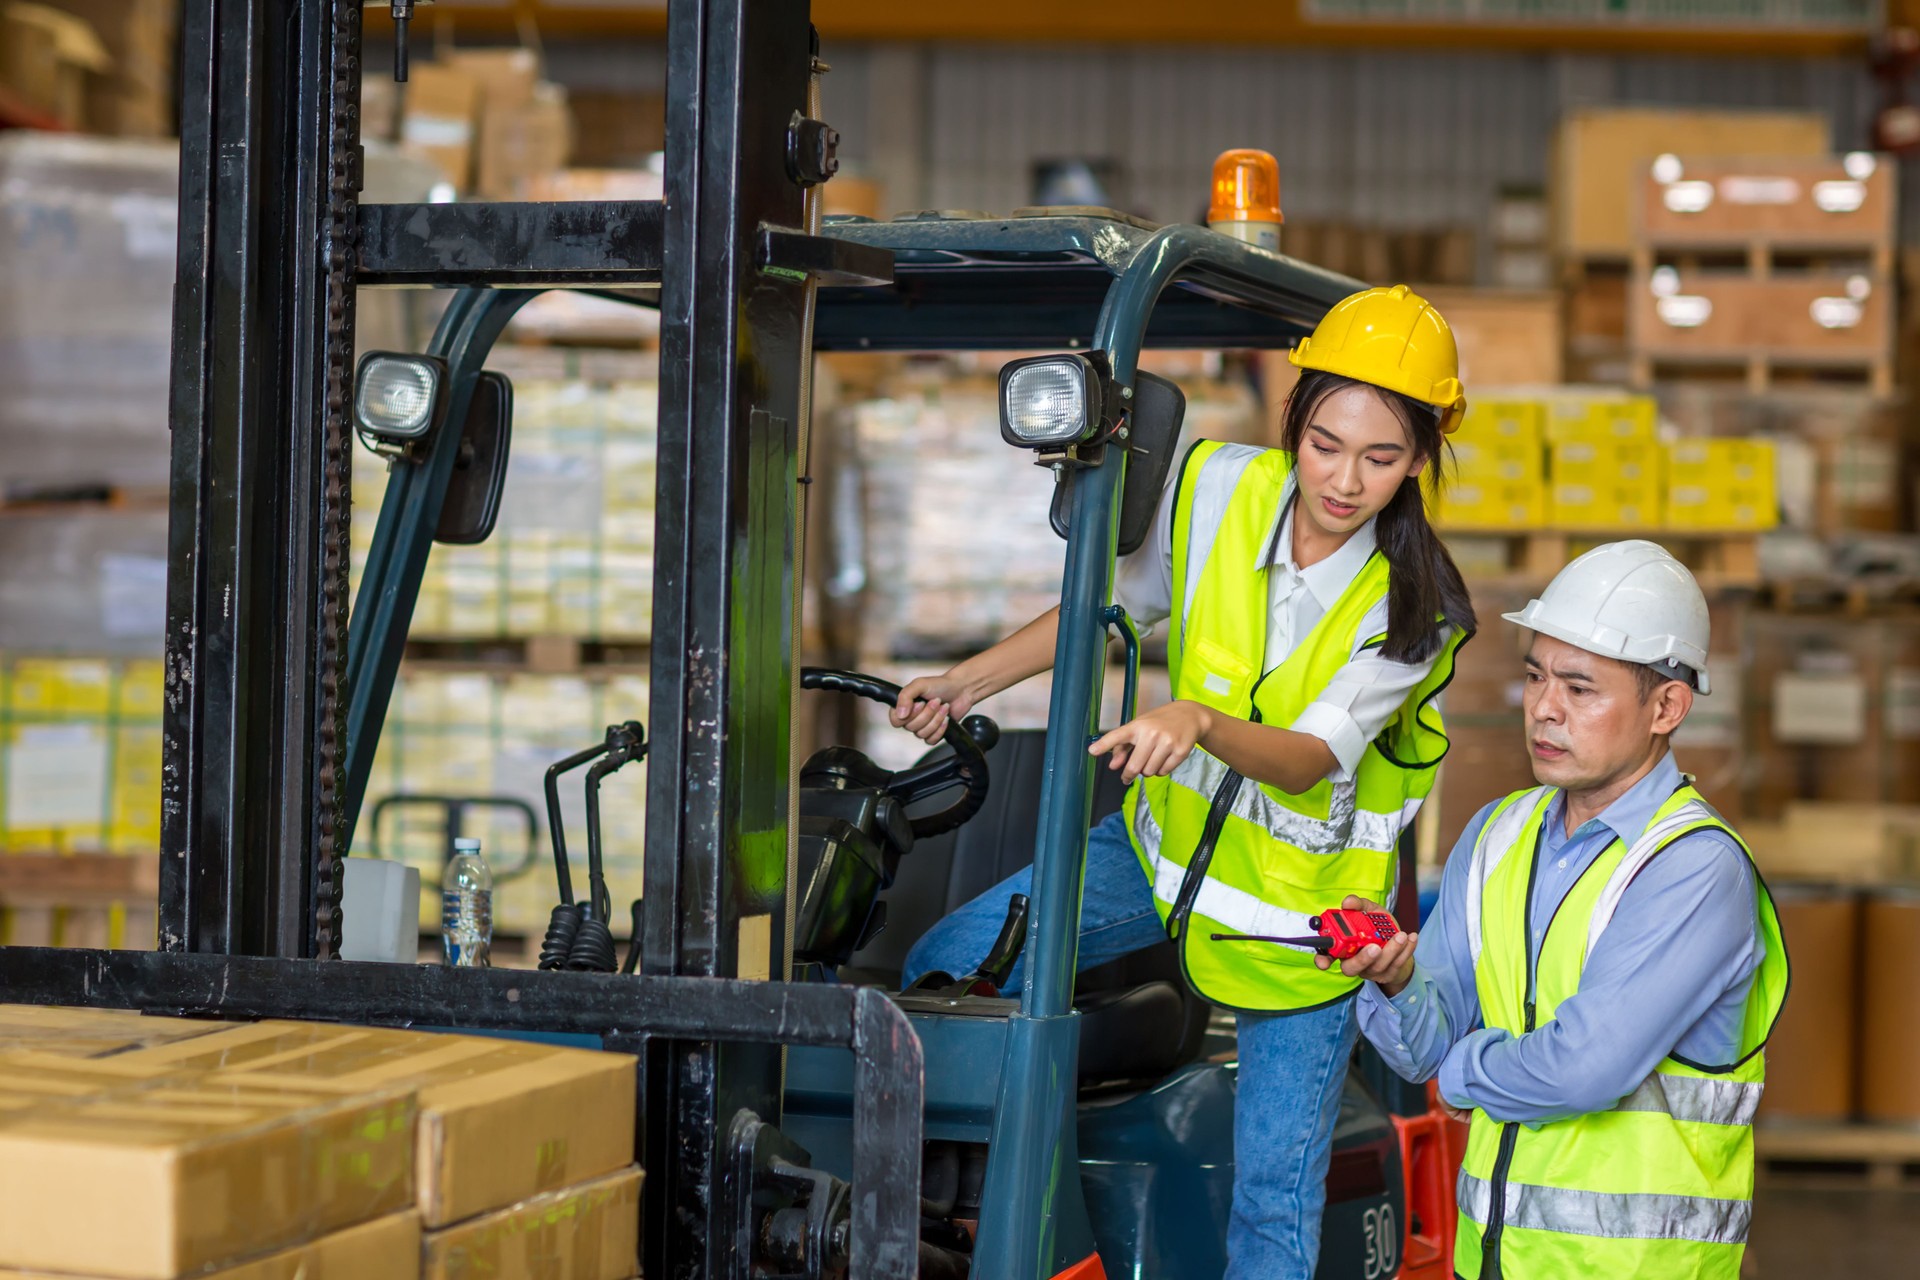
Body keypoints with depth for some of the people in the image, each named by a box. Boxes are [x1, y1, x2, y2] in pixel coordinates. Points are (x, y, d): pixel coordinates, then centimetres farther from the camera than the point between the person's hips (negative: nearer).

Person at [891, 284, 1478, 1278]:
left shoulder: (1415, 610, -20)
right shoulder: (1216, 490, -11)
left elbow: (1312, 759, -31)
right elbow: (1111, 601, 7)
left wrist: (1200, 723, -50)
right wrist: (968, 684, 4)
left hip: (1303, 896, -4)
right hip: (1169, 837, 4)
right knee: (942, 970, -8)